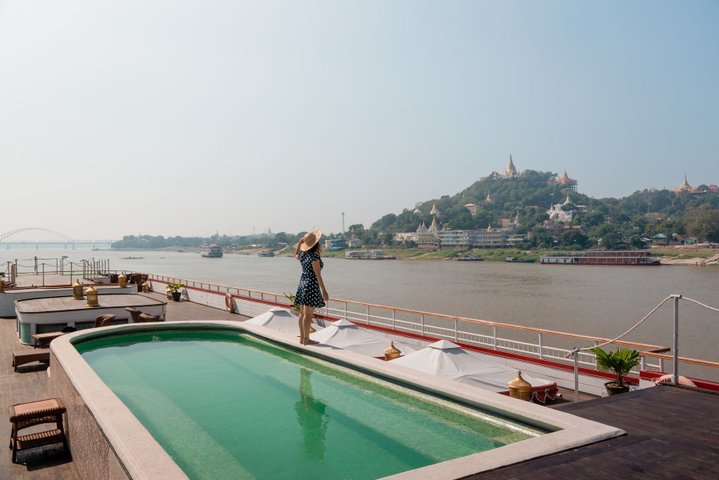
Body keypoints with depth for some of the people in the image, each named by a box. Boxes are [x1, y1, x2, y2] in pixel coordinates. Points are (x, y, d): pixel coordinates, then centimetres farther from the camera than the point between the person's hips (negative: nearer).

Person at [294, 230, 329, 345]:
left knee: (302, 313, 12)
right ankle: (306, 339, 1)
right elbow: (317, 275, -19)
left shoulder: (302, 254, 6)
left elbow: (295, 255, 31)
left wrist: (300, 242, 19)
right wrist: (324, 291, -16)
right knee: (308, 314, -3)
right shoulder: (314, 257, -17)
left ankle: (302, 338, 20)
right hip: (311, 285, -8)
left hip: (302, 284, 8)